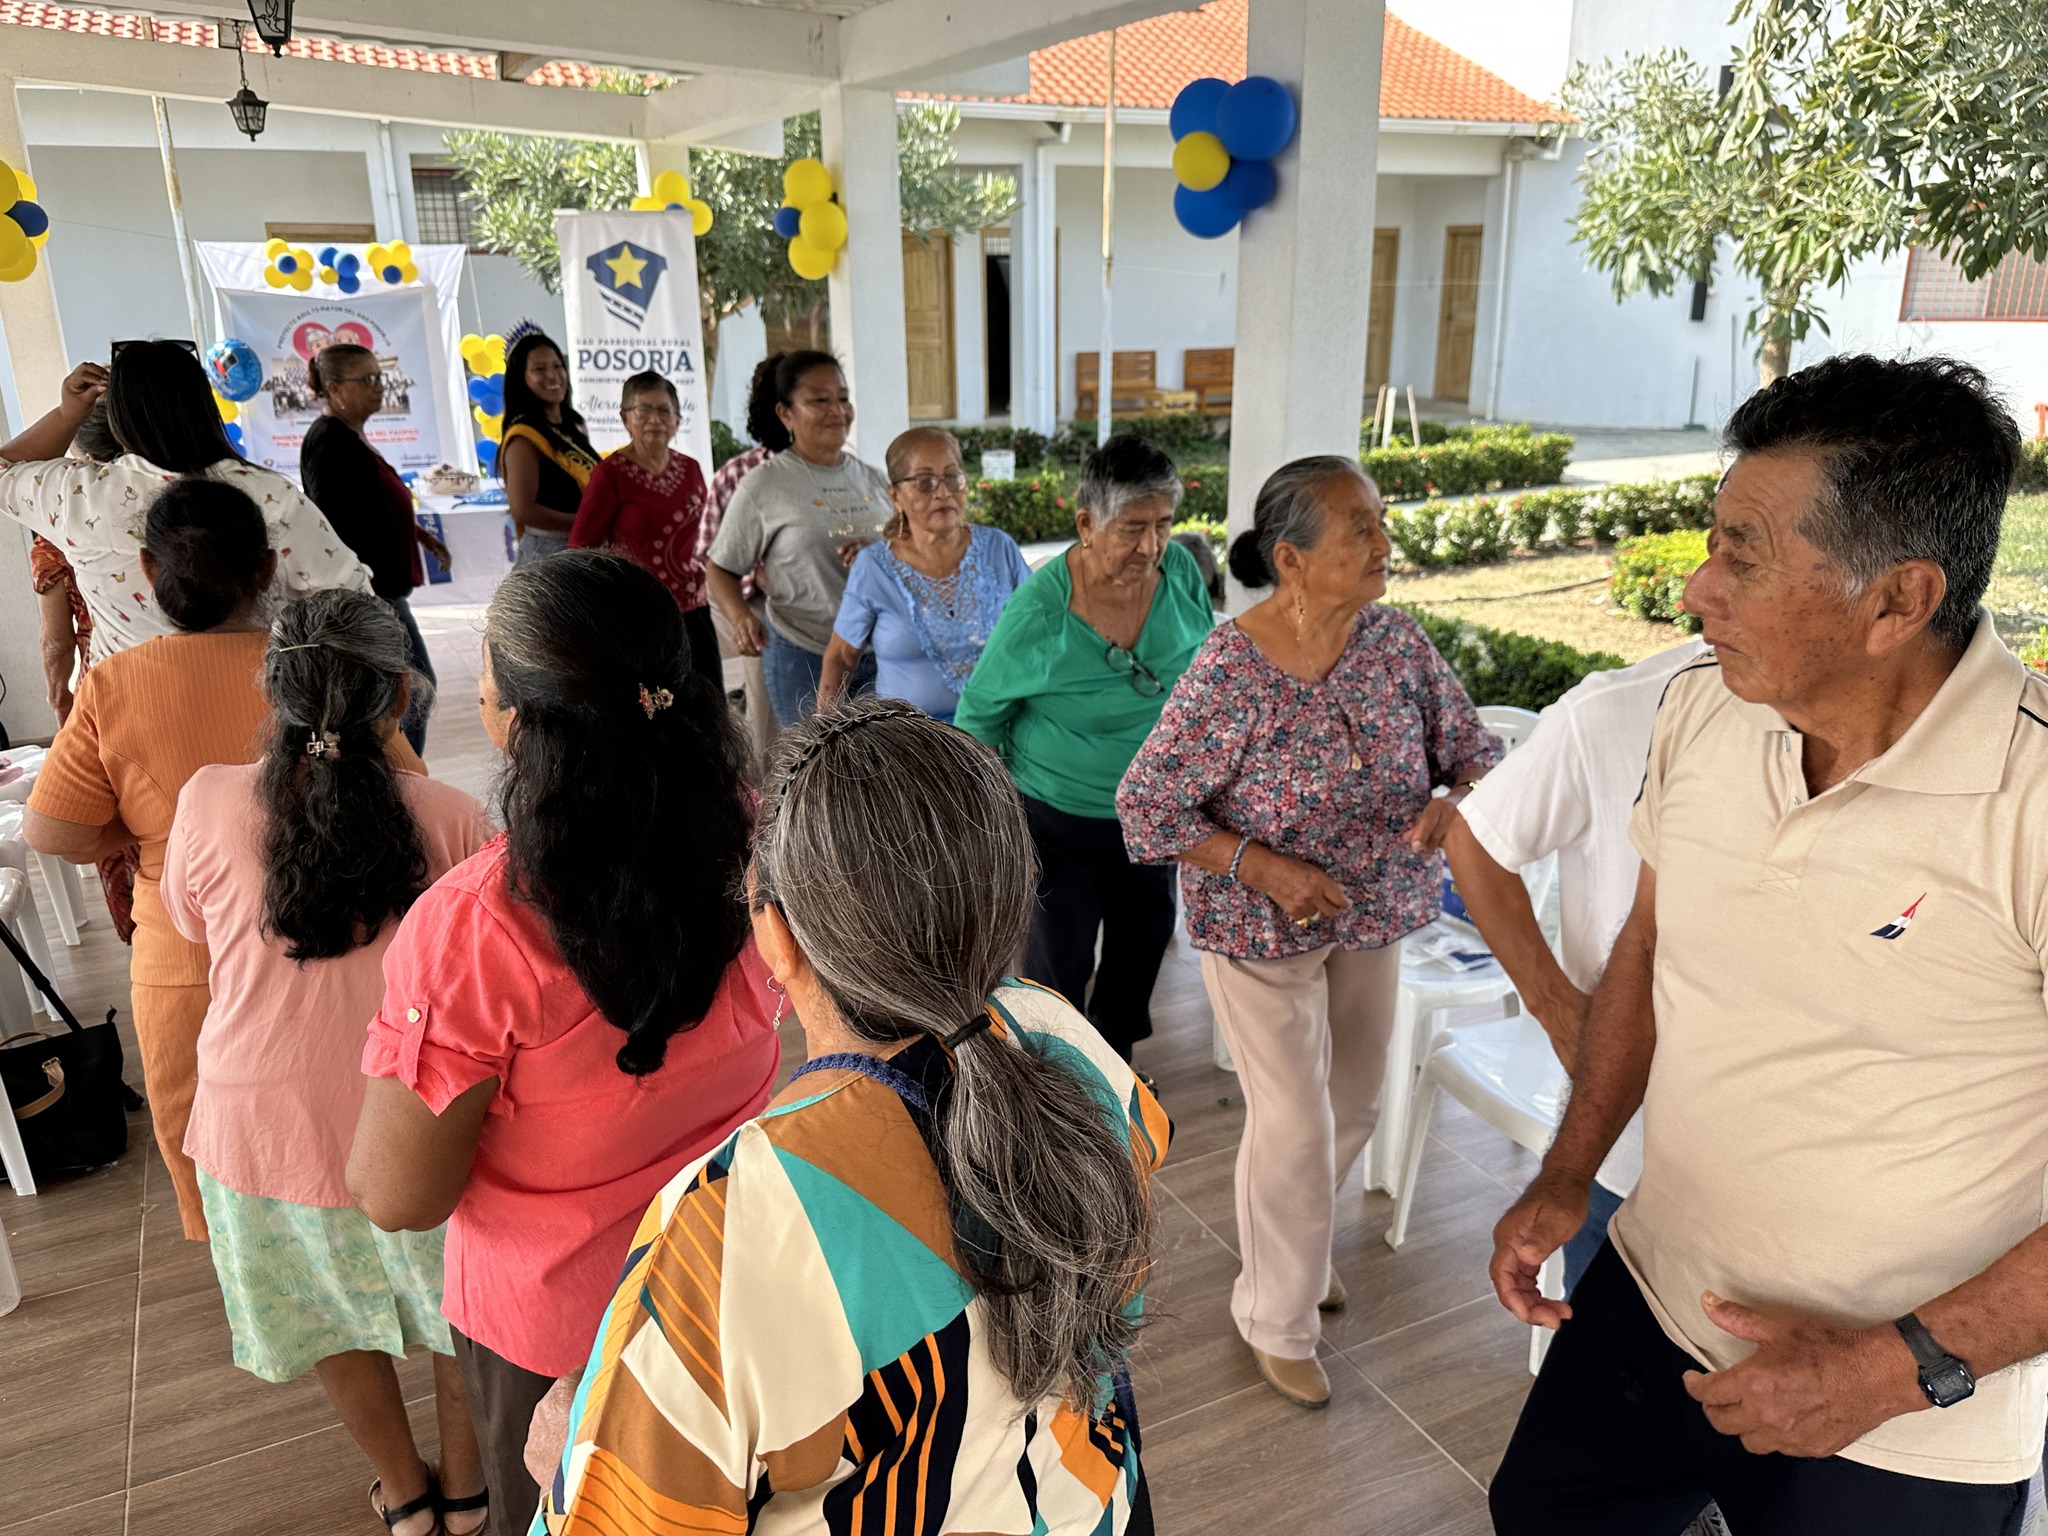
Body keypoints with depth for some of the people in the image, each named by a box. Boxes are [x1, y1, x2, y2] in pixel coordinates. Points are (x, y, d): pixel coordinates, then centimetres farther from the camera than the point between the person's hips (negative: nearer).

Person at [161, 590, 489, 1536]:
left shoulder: (208, 802, -12)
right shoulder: (450, 818, -17)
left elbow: (194, 937, 5)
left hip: (266, 1115, 2)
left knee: (335, 1317, 25)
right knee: (457, 1298, 24)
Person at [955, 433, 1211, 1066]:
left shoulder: (1181, 572, -12)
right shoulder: (1039, 608, -24)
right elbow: (981, 712, -10)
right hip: (1059, 819, -5)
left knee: (1140, 951, 22)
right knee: (1057, 966, 11)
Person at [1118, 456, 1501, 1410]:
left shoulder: (1396, 639, -9)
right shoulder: (1231, 674, -25)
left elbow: (1473, 747, 0)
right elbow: (1145, 808, -20)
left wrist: (1457, 797, -23)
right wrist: (1269, 868, -27)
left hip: (1373, 914, 6)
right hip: (1260, 931, -6)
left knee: (1354, 1105, 21)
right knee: (1297, 1127, 2)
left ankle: (1295, 1241, 51)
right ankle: (1278, 1320, 28)